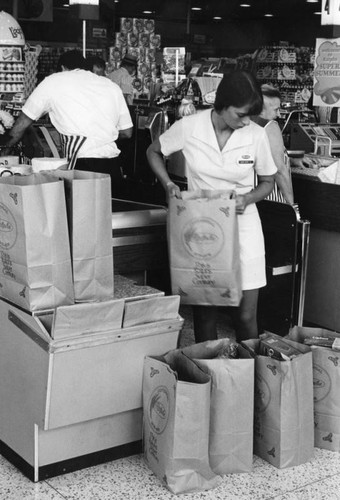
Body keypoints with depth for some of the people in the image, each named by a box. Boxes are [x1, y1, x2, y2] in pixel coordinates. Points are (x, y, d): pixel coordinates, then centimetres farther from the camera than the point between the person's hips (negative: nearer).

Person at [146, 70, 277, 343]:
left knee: (247, 315, 1)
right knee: (204, 312, 6)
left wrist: (247, 198, -13)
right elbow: (154, 151, 8)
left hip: (242, 226, 0)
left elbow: (267, 182, 6)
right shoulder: (190, 127, -11)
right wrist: (168, 183, -7)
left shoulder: (256, 135, -9)